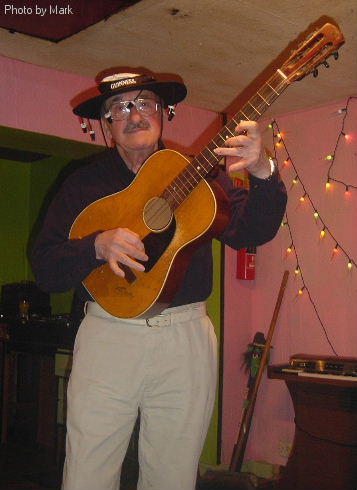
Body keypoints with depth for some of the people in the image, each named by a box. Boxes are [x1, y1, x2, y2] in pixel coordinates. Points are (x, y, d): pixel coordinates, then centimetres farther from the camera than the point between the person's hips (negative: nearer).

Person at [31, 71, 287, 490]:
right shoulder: (83, 183, 8)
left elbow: (249, 233, -6)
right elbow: (44, 267, 2)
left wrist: (262, 173, -24)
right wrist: (98, 246, -16)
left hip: (187, 340, 1)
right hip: (108, 338, 0)